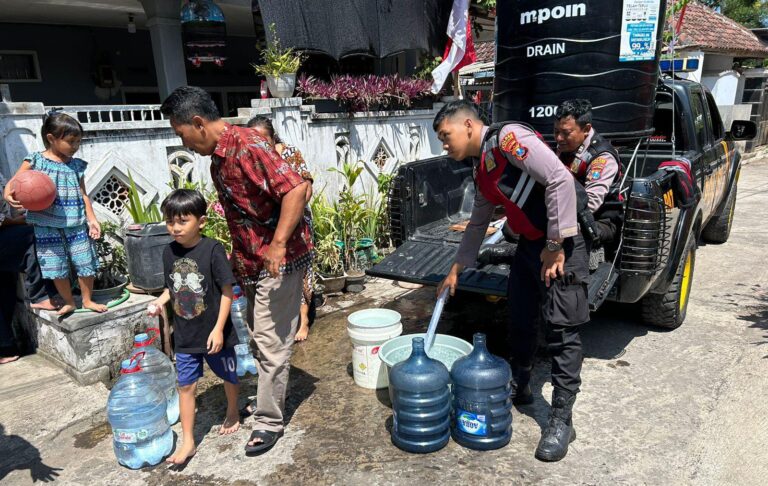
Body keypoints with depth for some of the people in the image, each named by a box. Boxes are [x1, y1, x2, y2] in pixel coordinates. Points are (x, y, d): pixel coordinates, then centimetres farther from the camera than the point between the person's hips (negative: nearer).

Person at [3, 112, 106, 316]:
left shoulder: (76, 165, 6)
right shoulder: (35, 161, -3)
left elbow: (83, 194, 7)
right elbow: (14, 182, -2)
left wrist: (92, 219, 1)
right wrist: (8, 195, -24)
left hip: (76, 224, 2)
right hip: (47, 225, -2)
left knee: (86, 263, 5)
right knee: (57, 266, 6)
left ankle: (88, 300, 23)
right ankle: (69, 302, 23)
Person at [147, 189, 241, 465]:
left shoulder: (212, 250, -19)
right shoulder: (169, 252, -1)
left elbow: (227, 291, -16)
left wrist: (219, 329, -18)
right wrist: (161, 300, -8)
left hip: (214, 334, -4)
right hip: (185, 336, 4)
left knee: (229, 377, 17)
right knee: (186, 385, 8)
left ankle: (232, 413, 45)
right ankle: (188, 442, 21)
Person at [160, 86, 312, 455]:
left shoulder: (248, 147, -20)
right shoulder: (217, 159, 10)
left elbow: (296, 189, -28)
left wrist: (278, 244, -29)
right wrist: (238, 257, 19)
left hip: (280, 258, -10)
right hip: (252, 262, 10)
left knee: (271, 343, -1)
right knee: (259, 336, 20)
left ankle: (269, 421, 14)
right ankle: (268, 395, 39)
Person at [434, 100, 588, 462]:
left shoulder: (507, 137, -15)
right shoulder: (481, 169, 14)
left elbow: (560, 180, -25)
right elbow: (478, 225, 24)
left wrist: (556, 245, -22)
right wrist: (455, 270, 25)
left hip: (559, 246, -9)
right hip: (528, 246, 9)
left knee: (562, 332, -3)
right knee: (520, 323, 17)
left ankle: (561, 420, 7)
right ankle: (519, 389, 36)